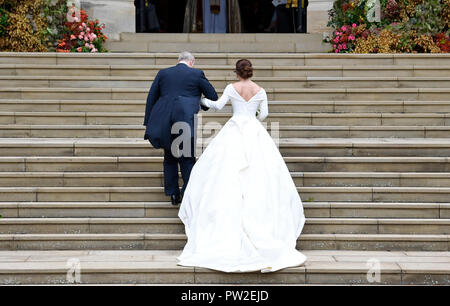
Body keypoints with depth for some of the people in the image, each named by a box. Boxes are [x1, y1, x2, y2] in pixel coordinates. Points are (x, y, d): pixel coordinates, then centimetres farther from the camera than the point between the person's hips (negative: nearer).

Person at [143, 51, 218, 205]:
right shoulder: (197, 74, 6)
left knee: (169, 158, 17)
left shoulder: (163, 73, 13)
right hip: (186, 121, -3)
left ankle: (173, 194, 17)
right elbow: (213, 97, 8)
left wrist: (148, 123, 11)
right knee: (187, 159, 7)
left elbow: (151, 98, 10)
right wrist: (202, 106, 27)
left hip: (164, 122, 3)